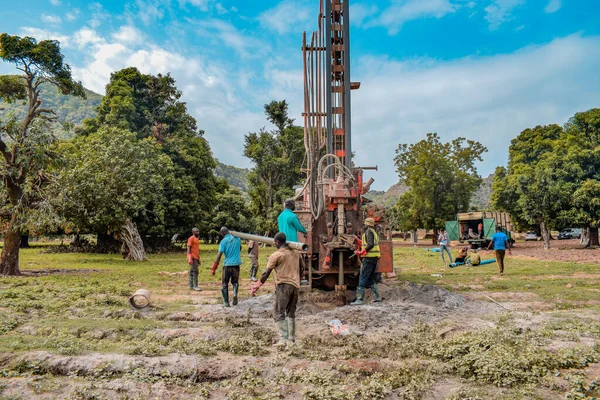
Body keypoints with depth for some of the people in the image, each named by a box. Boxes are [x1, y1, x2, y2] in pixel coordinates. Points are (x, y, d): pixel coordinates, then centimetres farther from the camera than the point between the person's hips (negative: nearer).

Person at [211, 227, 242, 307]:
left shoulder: (223, 241, -7)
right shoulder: (237, 238, 5)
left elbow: (219, 255, -12)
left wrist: (214, 268, -9)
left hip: (227, 264, -3)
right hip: (236, 264, 3)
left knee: (224, 284, 12)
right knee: (235, 281, 19)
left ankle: (226, 302, 11)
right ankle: (235, 293, -9)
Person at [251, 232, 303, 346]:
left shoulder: (276, 255, -8)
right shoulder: (296, 252, 9)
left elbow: (266, 273, -10)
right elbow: (303, 265, 20)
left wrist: (257, 286, -5)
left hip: (283, 286, -6)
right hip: (295, 285, 6)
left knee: (279, 313, 0)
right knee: (291, 313, 16)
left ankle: (283, 339, -6)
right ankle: (292, 338, 19)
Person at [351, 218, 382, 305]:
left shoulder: (368, 231, -9)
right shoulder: (374, 232, 20)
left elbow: (371, 244, -22)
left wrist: (362, 252, -17)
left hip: (369, 258, -10)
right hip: (374, 258, 10)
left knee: (362, 278, -8)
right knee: (370, 278, 17)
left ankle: (360, 299, -9)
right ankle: (377, 296, 17)